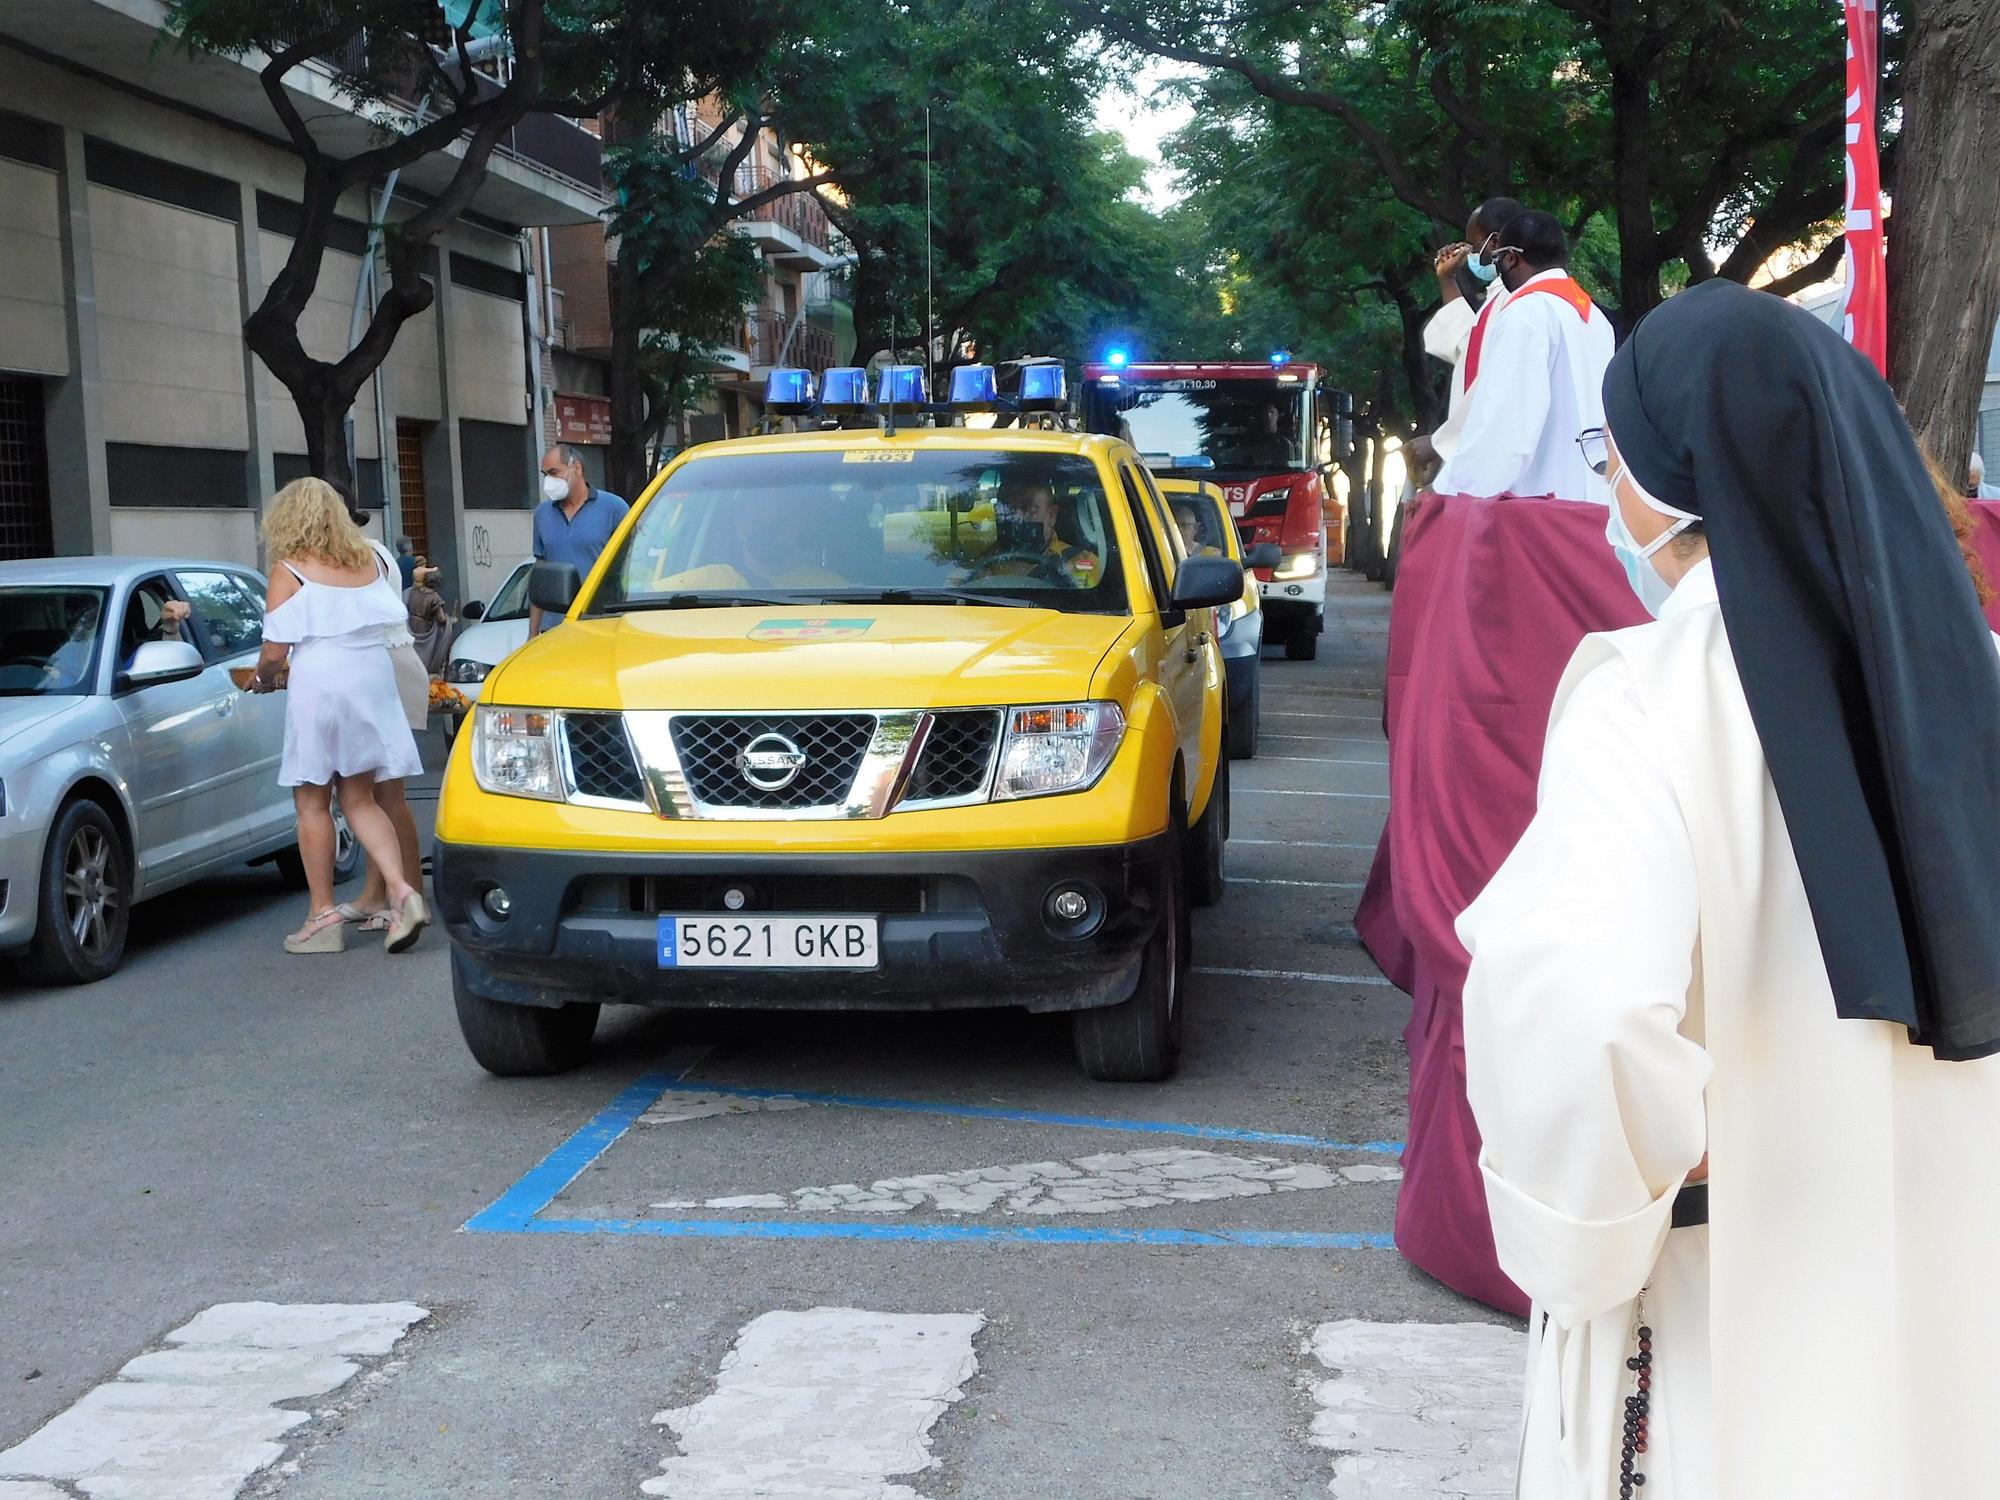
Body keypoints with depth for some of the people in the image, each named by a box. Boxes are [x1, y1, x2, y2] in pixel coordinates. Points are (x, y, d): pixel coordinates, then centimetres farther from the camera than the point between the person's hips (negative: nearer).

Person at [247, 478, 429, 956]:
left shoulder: (289, 571, -6)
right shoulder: (372, 559, 8)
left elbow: (275, 651, -7)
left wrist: (262, 678, 13)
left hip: (320, 684, -5)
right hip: (374, 679, 5)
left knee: (313, 803, 6)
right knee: (360, 799, 12)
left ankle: (324, 916, 9)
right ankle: (401, 891, -6)